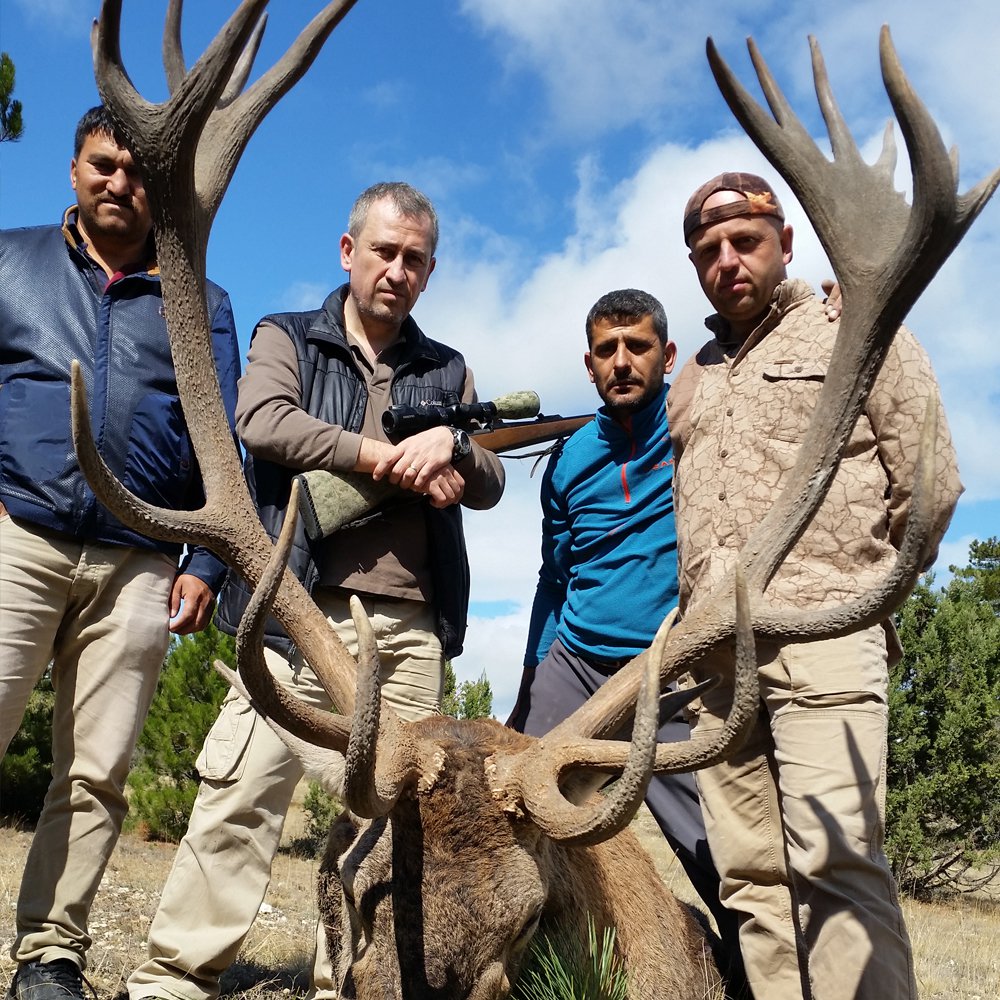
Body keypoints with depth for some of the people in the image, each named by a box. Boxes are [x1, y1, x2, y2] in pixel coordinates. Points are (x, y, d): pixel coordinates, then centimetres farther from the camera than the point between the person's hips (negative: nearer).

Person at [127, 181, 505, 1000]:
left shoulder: (448, 372, 21)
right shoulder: (286, 339, 14)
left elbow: (488, 484, 13)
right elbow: (263, 422, -7)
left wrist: (450, 445, -10)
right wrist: (396, 461, -8)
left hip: (412, 624, 3)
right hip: (302, 609, -2)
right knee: (243, 790, -8)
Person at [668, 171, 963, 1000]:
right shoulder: (689, 382, 24)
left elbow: (931, 482, 4)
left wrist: (854, 588, 7)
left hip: (821, 642, -5)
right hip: (717, 655, 6)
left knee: (834, 858, -14)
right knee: (749, 874, 4)